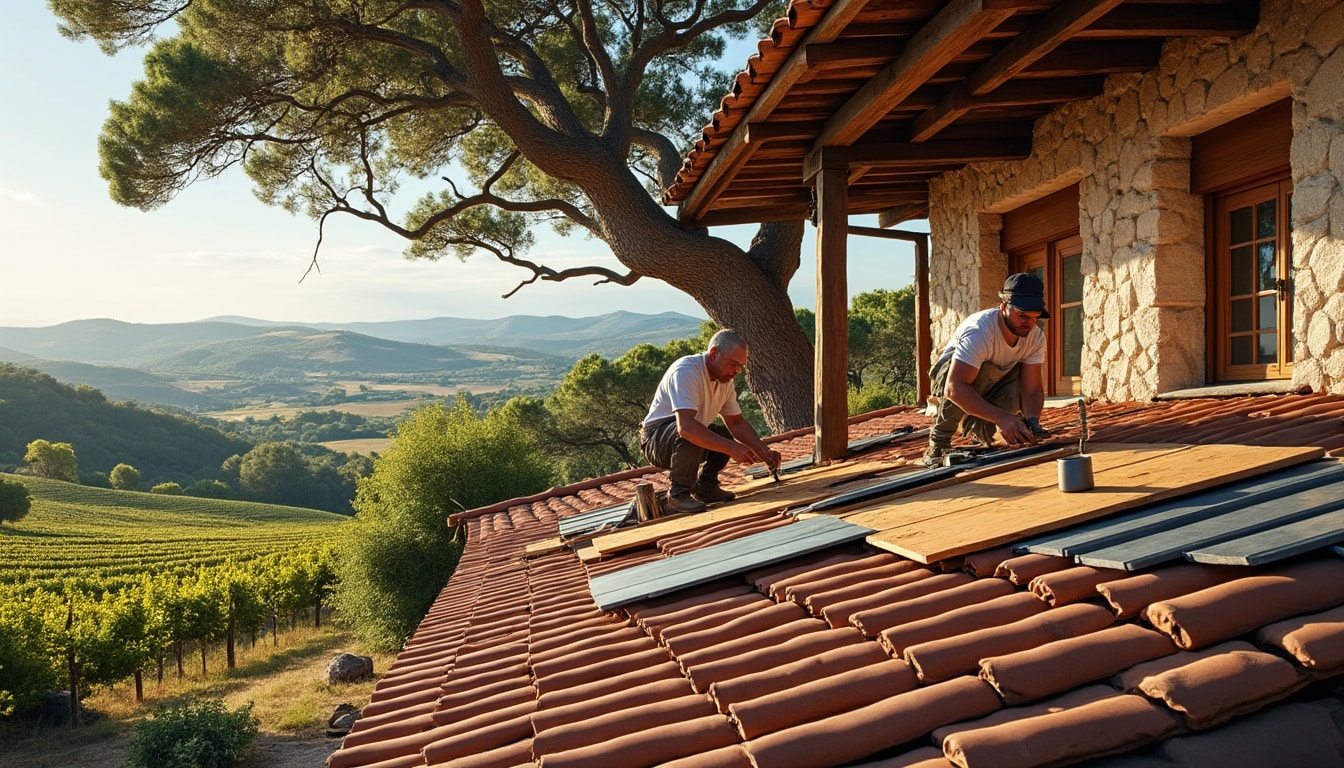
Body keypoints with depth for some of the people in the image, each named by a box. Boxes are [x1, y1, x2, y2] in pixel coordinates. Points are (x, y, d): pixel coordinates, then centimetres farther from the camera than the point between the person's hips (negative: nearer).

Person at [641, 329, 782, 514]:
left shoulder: (725, 379, 0)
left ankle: (705, 487, 12)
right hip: (655, 440, -9)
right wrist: (731, 448, -43)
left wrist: (765, 452, -7)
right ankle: (678, 496, -20)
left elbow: (737, 423, 8)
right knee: (690, 436, -35)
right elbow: (686, 426, -41)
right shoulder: (686, 371, -28)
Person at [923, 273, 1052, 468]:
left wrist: (1032, 421, -39)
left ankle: (978, 427, 1)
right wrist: (1001, 417, -54)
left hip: (987, 387, 6)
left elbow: (1032, 389, -17)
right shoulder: (979, 331, -35)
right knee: (982, 370, -37)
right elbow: (954, 389, -46)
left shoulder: (1036, 337, -16)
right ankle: (938, 443, -22)